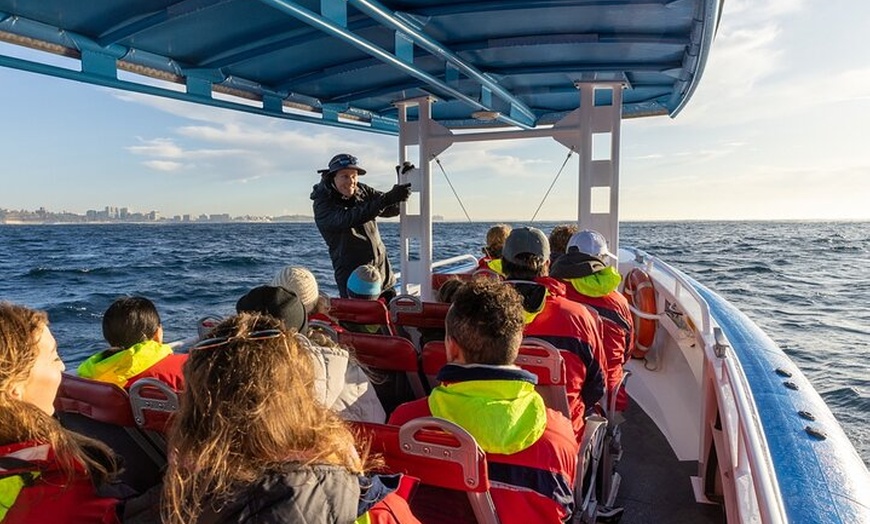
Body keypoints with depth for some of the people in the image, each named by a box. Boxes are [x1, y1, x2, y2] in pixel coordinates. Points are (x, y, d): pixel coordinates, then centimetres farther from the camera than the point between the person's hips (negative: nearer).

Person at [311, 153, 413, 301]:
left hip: (383, 272, 6)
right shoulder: (323, 205, -12)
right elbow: (348, 219, -30)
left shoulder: (362, 191, 6)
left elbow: (392, 210, 12)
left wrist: (403, 182, -5)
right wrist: (386, 199, -38)